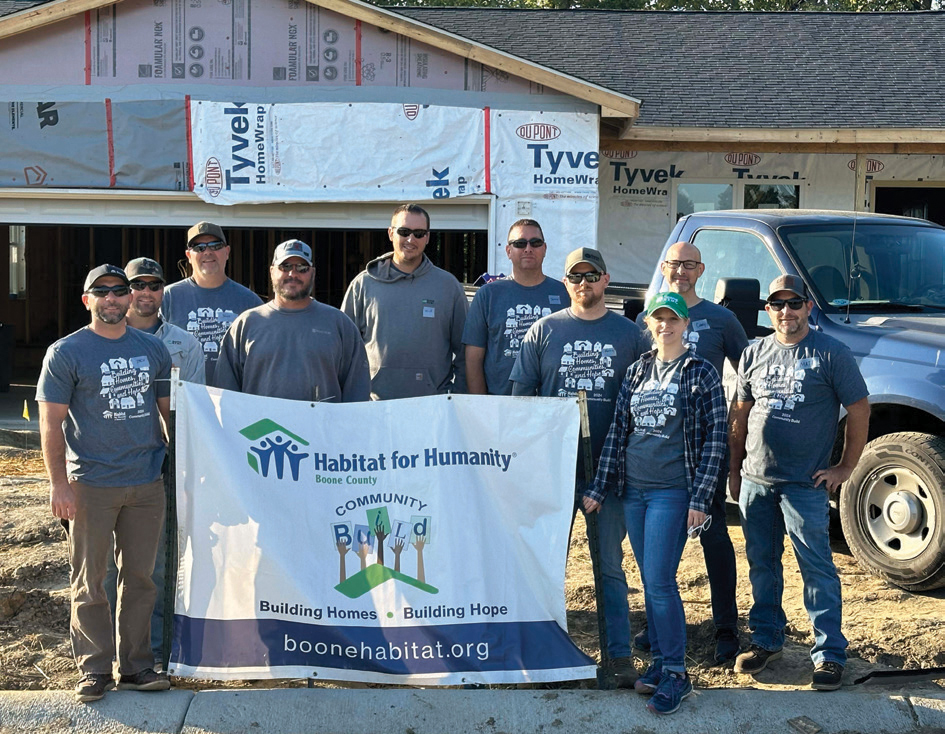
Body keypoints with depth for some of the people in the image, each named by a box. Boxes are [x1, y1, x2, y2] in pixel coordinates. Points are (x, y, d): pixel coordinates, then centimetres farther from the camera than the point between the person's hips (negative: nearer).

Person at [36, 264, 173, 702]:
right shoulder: (66, 353, -2)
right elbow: (51, 423, -5)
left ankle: (136, 666, 20)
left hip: (147, 484, 4)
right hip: (91, 484, -3)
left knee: (140, 577, 10)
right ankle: (95, 669, 15)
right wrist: (58, 484, -11)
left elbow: (169, 408, 17)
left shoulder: (154, 349, 9)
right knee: (89, 583, 3)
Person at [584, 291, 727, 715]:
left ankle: (675, 673, 1)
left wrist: (699, 499, -10)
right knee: (648, 581, 10)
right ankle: (660, 660, 22)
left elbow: (715, 438, -4)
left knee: (660, 582, -9)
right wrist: (599, 488, 8)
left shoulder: (701, 374, -2)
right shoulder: (636, 372, 11)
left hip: (672, 491, -5)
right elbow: (617, 431, 12)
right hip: (632, 489, 5)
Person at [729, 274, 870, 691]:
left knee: (817, 569, -3)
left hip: (805, 485, -5)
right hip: (755, 482, 5)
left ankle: (829, 654, 5)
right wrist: (735, 470, 14)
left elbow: (859, 410, -2)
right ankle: (766, 639, 28)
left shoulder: (831, 354, -4)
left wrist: (845, 468, -4)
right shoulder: (754, 354, 10)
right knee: (762, 565, 14)